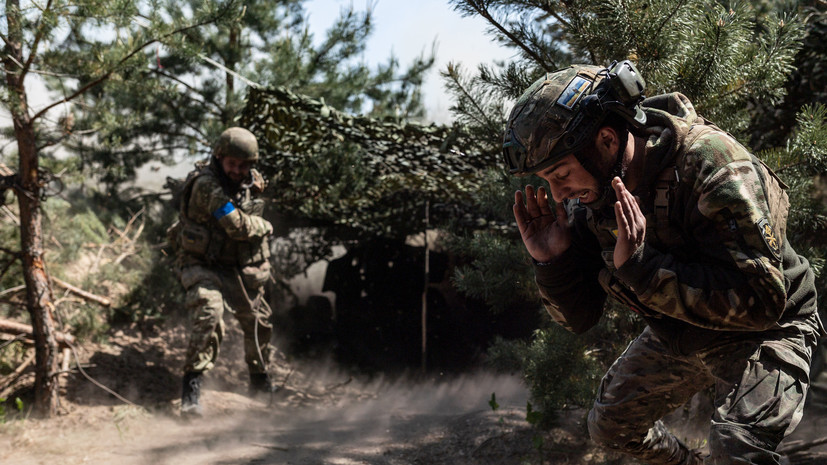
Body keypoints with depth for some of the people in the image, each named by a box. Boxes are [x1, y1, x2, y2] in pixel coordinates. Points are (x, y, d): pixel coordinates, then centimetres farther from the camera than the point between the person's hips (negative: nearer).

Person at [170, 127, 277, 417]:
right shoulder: (206, 184, -26)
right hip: (202, 265, -8)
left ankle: (259, 379, 43)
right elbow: (238, 225, -29)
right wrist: (265, 227, -11)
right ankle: (191, 390, -28)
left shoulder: (248, 181, -1)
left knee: (258, 321, 16)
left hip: (239, 267, 8)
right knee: (209, 313, -31)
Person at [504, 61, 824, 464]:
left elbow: (760, 300, -38)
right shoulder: (591, 193, -12)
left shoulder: (708, 163, -33)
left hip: (761, 332, -7)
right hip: (675, 335, 7)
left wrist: (640, 265, -43)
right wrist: (551, 263, -26)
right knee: (610, 426, 17)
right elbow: (579, 317, -5)